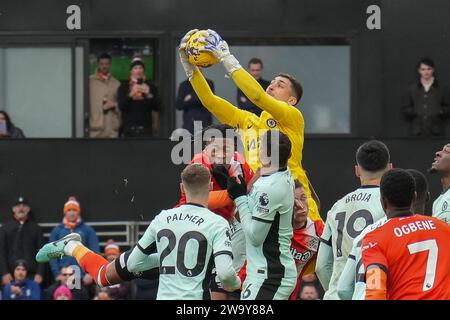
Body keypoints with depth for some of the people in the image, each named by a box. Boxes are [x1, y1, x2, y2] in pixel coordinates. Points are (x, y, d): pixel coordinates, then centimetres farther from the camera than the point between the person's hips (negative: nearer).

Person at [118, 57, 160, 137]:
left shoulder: (150, 87, 8)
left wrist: (149, 94, -16)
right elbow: (121, 106, -7)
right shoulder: (124, 87, 6)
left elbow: (157, 107, 1)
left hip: (146, 129, 0)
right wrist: (131, 94, -23)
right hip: (129, 128, 0)